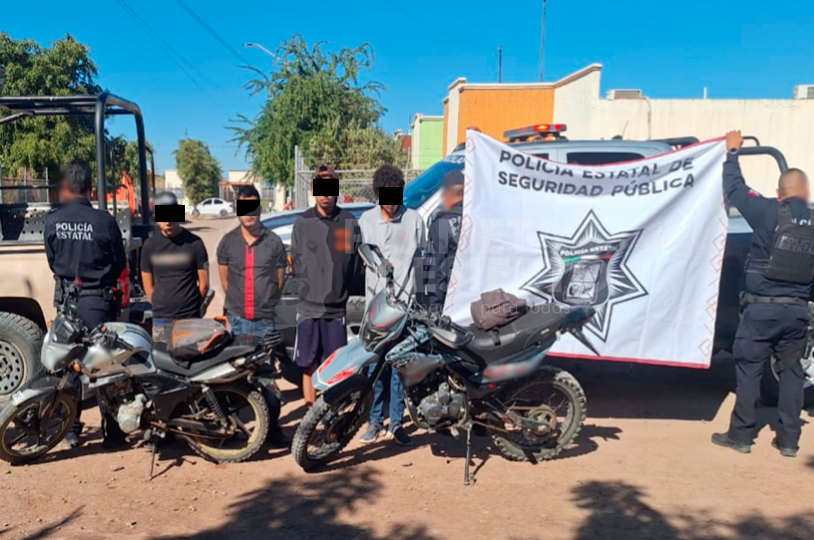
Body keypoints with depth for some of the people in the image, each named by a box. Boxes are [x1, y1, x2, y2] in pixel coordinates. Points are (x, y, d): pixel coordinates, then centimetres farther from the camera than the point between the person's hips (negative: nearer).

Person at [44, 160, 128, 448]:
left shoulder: (52, 221, -6)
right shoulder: (104, 221, -13)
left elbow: (52, 261, 7)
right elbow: (120, 264, -2)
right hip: (98, 300, -3)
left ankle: (71, 431, 24)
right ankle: (112, 432, 11)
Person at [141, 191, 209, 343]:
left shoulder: (194, 243, -3)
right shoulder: (150, 245, 4)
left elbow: (204, 284, 3)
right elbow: (148, 285, 10)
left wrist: (191, 306, 8)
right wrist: (160, 307, 6)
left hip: (190, 319, -2)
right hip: (160, 320, 2)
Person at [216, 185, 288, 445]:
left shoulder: (273, 242, 1)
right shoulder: (227, 242, 5)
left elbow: (280, 280, 9)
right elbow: (224, 279, 15)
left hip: (264, 321, -1)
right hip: (235, 320, 2)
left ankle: (273, 426, 8)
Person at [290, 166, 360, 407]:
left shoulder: (349, 222, 1)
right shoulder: (302, 222, 2)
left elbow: (356, 262, 5)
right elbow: (295, 261, 8)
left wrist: (343, 290, 2)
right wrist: (307, 286, 1)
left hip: (338, 308, 0)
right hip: (308, 307, 0)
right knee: (309, 367, 7)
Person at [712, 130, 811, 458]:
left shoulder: (770, 213, -9)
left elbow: (734, 189, 0)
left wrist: (732, 152, 12)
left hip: (762, 307, -4)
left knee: (749, 370, 5)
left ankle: (741, 435, 12)